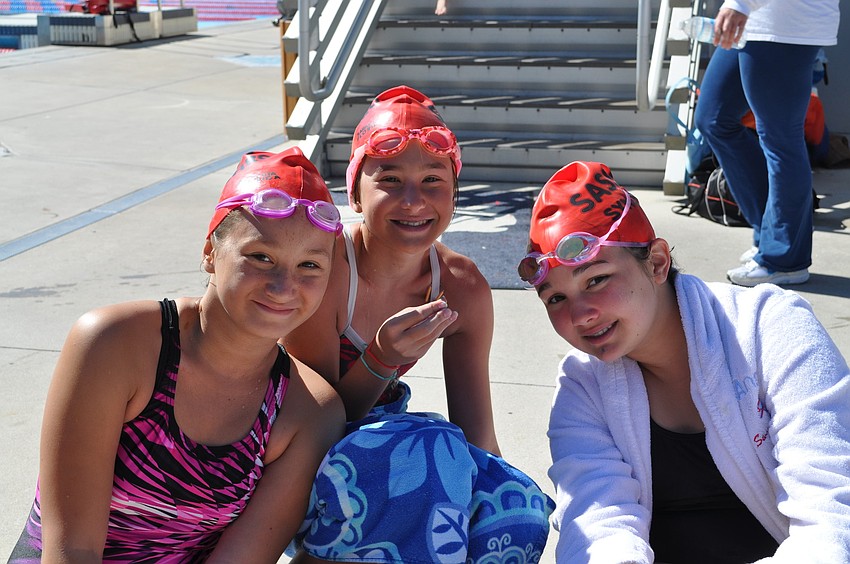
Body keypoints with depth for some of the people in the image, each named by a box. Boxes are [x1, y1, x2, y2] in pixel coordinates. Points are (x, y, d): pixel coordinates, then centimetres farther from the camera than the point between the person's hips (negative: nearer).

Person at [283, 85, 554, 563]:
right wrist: (381, 360, -31)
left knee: (518, 507, -22)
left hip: (381, 441, 4)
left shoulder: (464, 290, -7)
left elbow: (479, 439, -3)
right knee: (431, 452, -33)